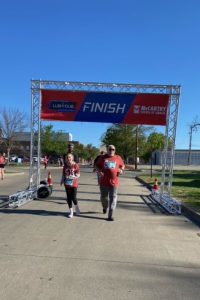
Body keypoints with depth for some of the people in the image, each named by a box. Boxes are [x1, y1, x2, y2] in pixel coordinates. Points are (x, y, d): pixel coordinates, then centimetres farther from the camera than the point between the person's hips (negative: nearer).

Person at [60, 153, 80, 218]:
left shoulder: (75, 165, -7)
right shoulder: (65, 166, 5)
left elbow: (78, 175, -6)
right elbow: (63, 175, 10)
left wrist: (74, 177, -23)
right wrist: (62, 181, -4)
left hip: (74, 184, -3)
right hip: (67, 184, 4)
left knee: (73, 198, -3)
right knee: (69, 198, 7)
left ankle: (76, 207, 29)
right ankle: (71, 211, 21)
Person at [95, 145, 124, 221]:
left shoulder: (118, 158, 6)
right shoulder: (103, 157, 4)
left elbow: (122, 165, 20)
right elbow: (97, 165, 11)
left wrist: (121, 170, -1)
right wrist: (99, 171, -8)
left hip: (114, 182, 0)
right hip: (103, 181, 1)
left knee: (113, 198, -2)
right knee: (104, 197, 13)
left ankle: (110, 215, 3)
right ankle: (105, 207, 45)